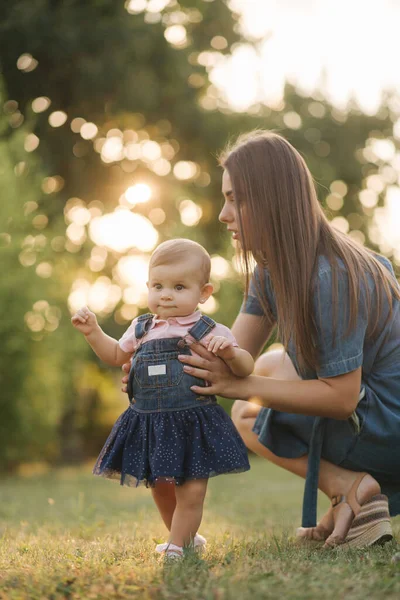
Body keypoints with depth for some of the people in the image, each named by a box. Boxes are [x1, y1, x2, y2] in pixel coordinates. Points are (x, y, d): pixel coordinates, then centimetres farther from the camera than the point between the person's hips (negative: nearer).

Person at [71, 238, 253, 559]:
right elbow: (116, 355, 24)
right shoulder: (142, 329, 8)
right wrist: (93, 331, 10)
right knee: (161, 489, 18)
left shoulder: (209, 332, -7)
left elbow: (246, 368, -9)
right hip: (148, 426, 5)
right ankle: (187, 537, 39)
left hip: (192, 426, -5)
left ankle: (175, 548, 11)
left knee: (190, 493, -4)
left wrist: (230, 352, -30)